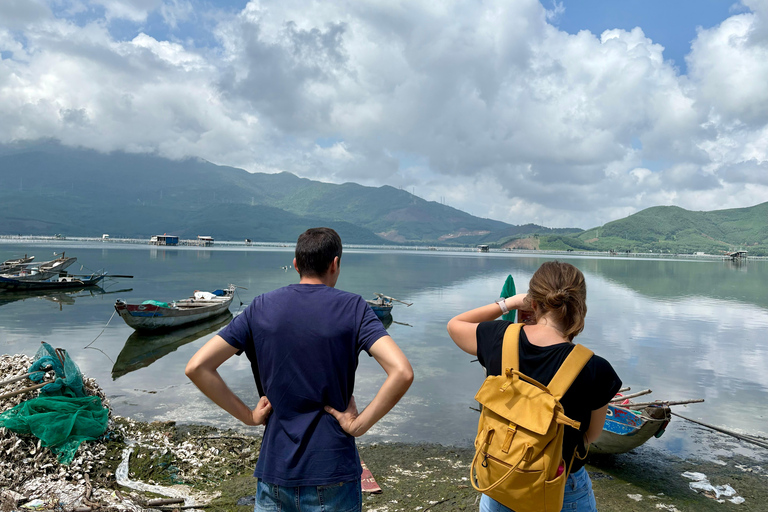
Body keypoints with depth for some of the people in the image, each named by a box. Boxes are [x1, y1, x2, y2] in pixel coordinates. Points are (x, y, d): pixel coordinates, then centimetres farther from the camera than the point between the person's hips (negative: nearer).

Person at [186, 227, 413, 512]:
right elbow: (402, 372, -22)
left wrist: (247, 416, 0)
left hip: (274, 470, 2)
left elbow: (197, 367, -5)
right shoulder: (353, 308, -9)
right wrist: (359, 425, -12)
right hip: (333, 472, -1)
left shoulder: (261, 308, -2)